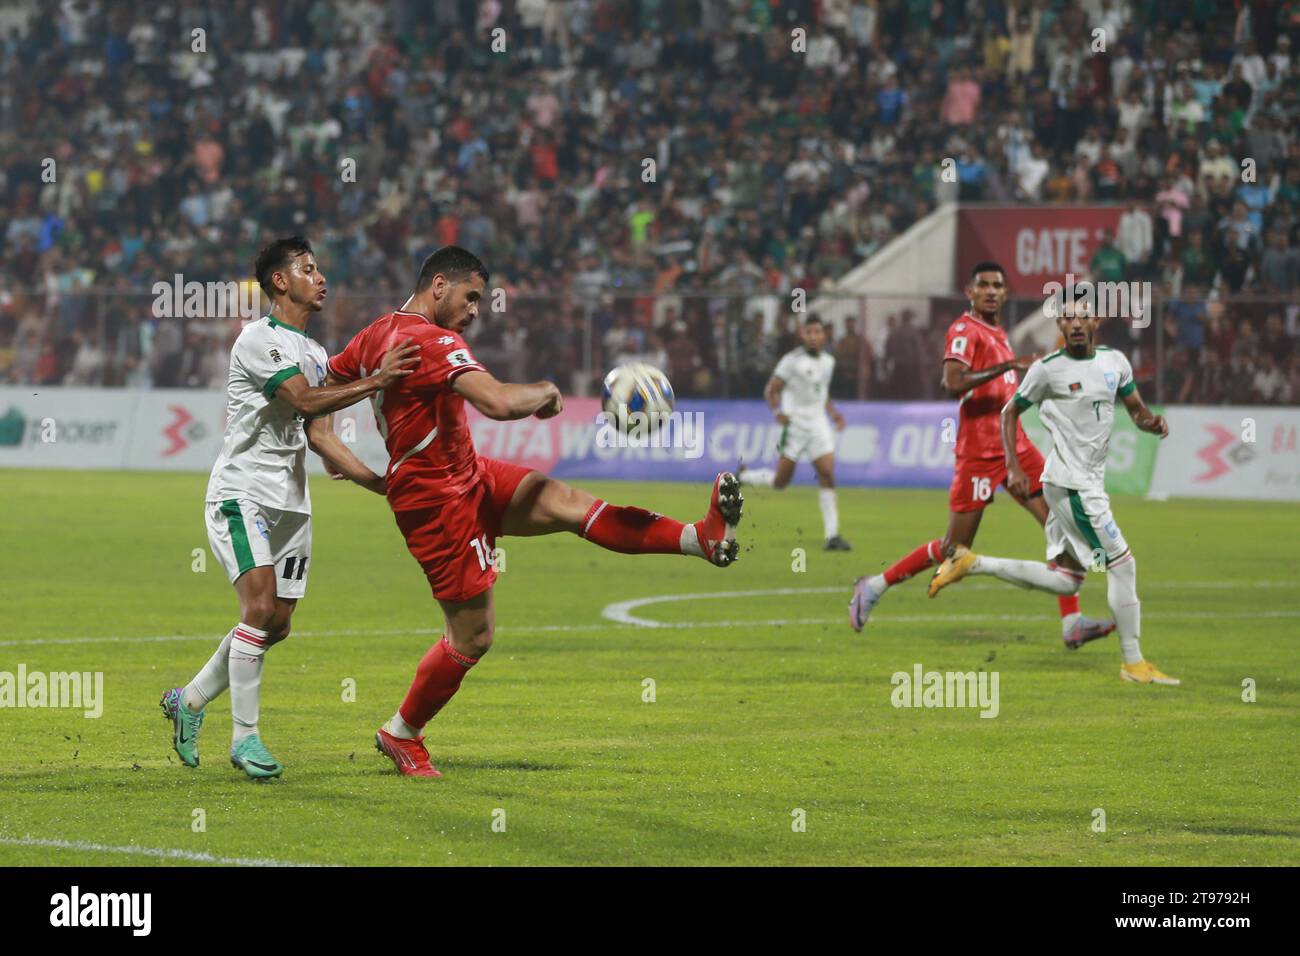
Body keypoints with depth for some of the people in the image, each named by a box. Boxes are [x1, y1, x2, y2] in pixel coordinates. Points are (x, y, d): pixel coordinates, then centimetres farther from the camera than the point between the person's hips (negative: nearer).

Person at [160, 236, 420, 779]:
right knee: (260, 607, -19)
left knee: (277, 622, 6)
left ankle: (190, 701, 23)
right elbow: (304, 400, -23)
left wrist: (380, 483, 6)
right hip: (241, 494, -8)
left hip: (290, 503, 8)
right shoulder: (258, 340, -10)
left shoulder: (315, 354, 16)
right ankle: (244, 736, -12)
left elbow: (318, 434, 14)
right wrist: (376, 381, -28)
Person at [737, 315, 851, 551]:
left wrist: (833, 412, 10)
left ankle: (831, 535, -9)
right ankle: (742, 476, 28)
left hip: (818, 424, 5)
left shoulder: (828, 361, 11)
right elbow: (771, 390, -7)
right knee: (781, 481, -2)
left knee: (827, 475, -9)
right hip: (794, 423, -5)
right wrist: (778, 411, -23)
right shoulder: (793, 360, -8)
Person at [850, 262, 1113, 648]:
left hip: (1016, 446, 8)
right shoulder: (965, 330, -11)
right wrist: (1008, 365, -31)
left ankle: (1071, 623, -6)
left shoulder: (996, 331, 17)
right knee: (955, 549, -3)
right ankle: (874, 587, 14)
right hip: (980, 452, -8)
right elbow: (954, 382, -27)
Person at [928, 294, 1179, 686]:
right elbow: (1010, 412, 3)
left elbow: (1136, 410, 17)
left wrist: (1153, 422, -7)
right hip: (1070, 482, -8)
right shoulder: (1048, 369, -8)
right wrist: (1013, 467, -5)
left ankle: (972, 564, 17)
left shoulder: (1114, 361, 8)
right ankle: (1133, 662, 0)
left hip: (1091, 482, 8)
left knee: (1066, 580, 11)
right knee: (1122, 564, -8)